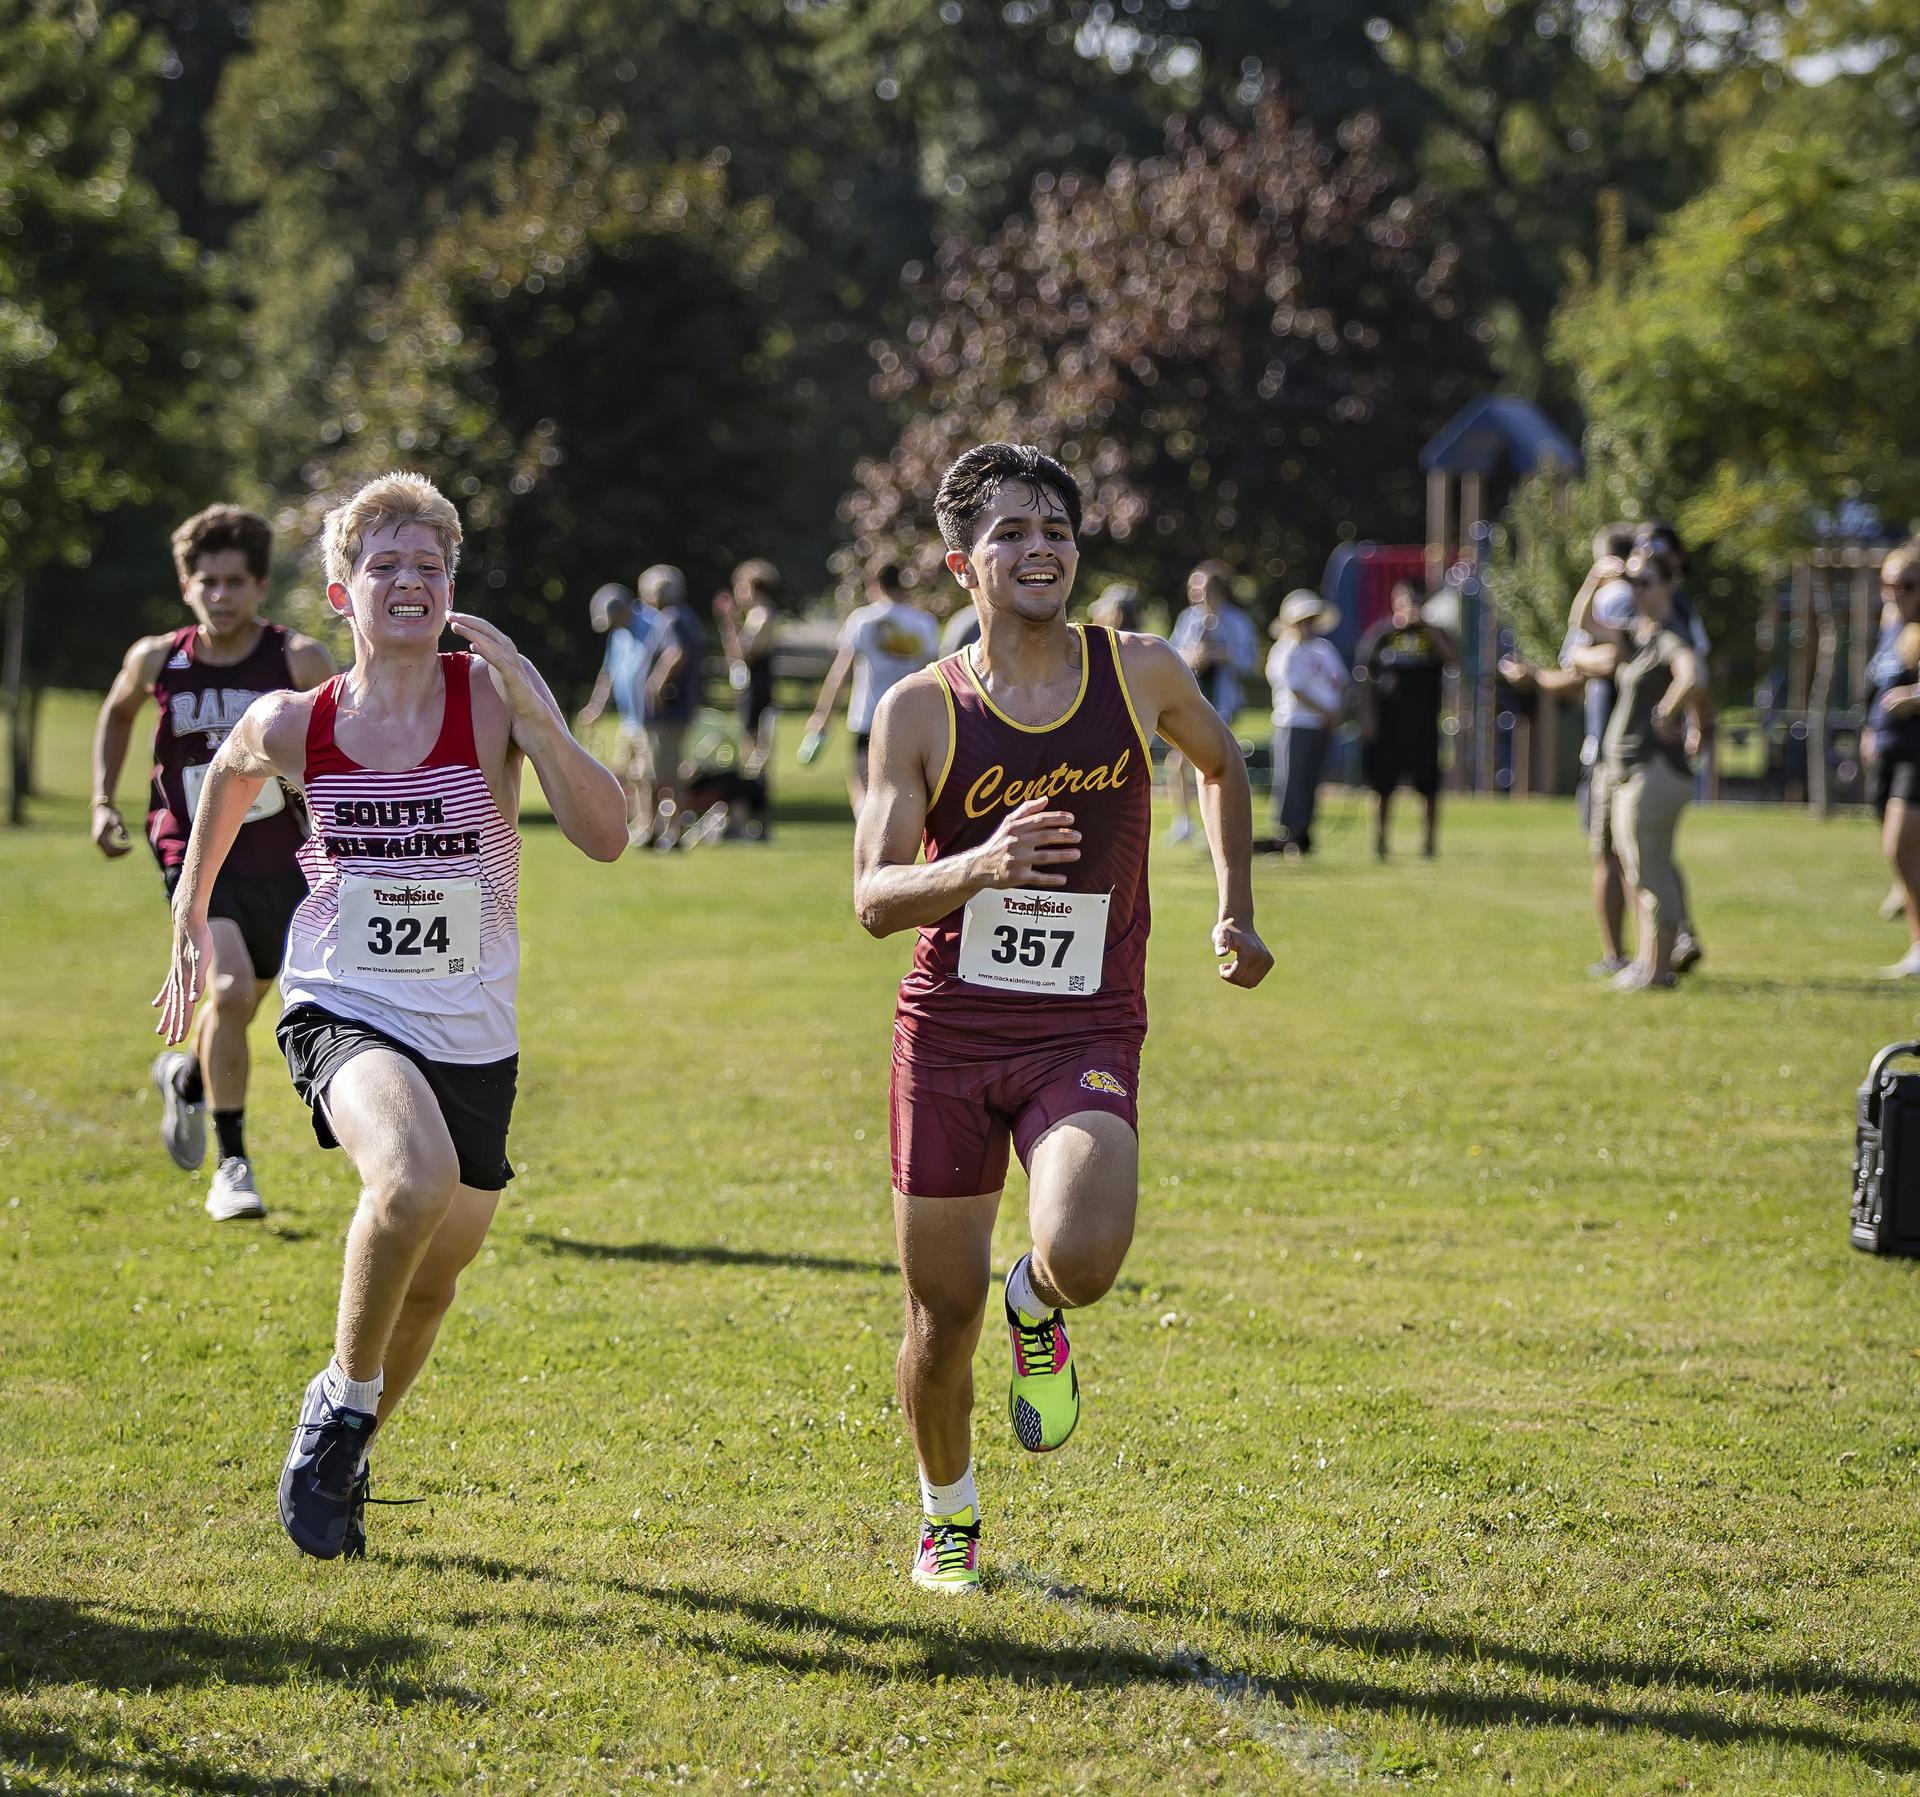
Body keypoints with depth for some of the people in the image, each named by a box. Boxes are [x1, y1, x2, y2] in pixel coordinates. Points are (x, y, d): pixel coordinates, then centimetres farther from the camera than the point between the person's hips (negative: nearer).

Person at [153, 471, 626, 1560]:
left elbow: (607, 838, -19)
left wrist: (532, 710, -29)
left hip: (474, 1038, 2)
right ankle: (343, 1399, -10)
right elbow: (229, 775, 19)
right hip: (344, 1011, -2)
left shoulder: (494, 692, -9)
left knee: (435, 1276, 14)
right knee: (416, 1177, -32)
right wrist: (192, 914, 26)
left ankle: (342, 1460, 42)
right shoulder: (294, 725, -6)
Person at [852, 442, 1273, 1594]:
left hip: (1088, 1032, 0)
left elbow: (1223, 764, 22)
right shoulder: (921, 710, -5)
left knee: (1084, 1256, -27)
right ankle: (949, 1515, 33)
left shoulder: (1142, 675, -1)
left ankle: (1039, 1306, 11)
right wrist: (977, 866, -29)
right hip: (949, 1031, 0)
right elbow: (873, 898, -11)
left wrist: (1237, 911, 18)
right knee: (944, 1316, 5)